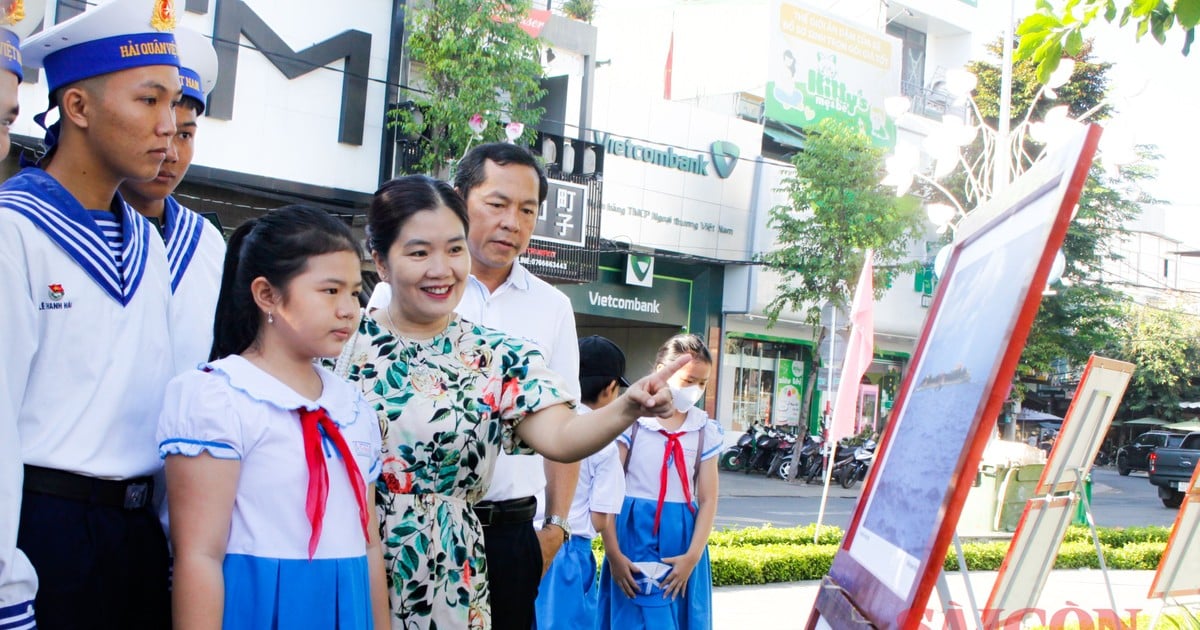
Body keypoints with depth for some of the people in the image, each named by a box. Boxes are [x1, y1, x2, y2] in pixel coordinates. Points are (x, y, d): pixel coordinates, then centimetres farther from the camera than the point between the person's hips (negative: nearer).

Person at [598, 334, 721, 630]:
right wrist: (613, 552, -10)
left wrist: (693, 556, -7)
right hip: (634, 535, -3)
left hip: (681, 540, 3)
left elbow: (708, 500, 4)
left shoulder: (706, 431, 4)